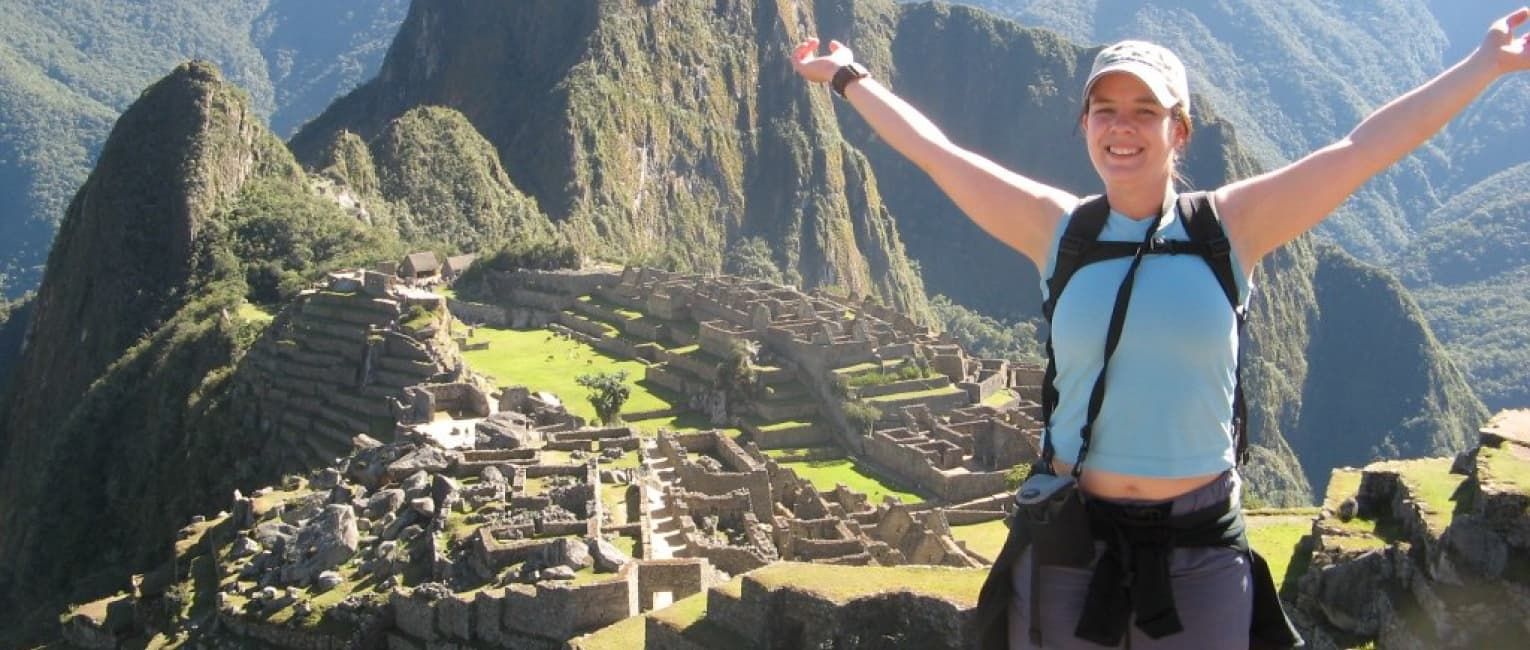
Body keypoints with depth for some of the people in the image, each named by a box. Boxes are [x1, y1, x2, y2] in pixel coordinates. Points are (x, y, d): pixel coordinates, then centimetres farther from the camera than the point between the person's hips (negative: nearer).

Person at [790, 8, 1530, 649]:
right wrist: (850, 77, 17)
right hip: (1071, 537, 1)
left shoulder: (1231, 226, -3)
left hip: (1199, 547, -1)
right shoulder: (1056, 229, 0)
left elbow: (1364, 148, -1)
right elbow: (936, 152, 8)